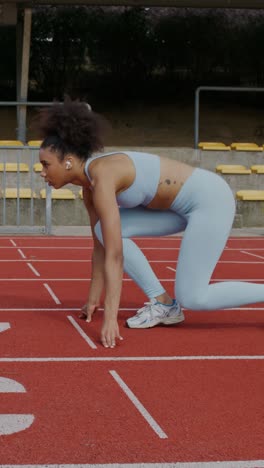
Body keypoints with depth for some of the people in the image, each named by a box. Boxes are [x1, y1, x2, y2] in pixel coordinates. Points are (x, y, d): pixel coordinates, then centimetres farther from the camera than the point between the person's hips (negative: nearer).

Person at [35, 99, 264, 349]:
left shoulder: (102, 178, -25)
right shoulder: (89, 182, 3)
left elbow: (114, 257, -29)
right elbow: (101, 245, 12)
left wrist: (110, 318, -29)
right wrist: (93, 298, 16)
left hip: (211, 198, -9)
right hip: (183, 204, 9)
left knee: (193, 298, -10)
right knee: (105, 230, -1)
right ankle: (162, 303, 5)